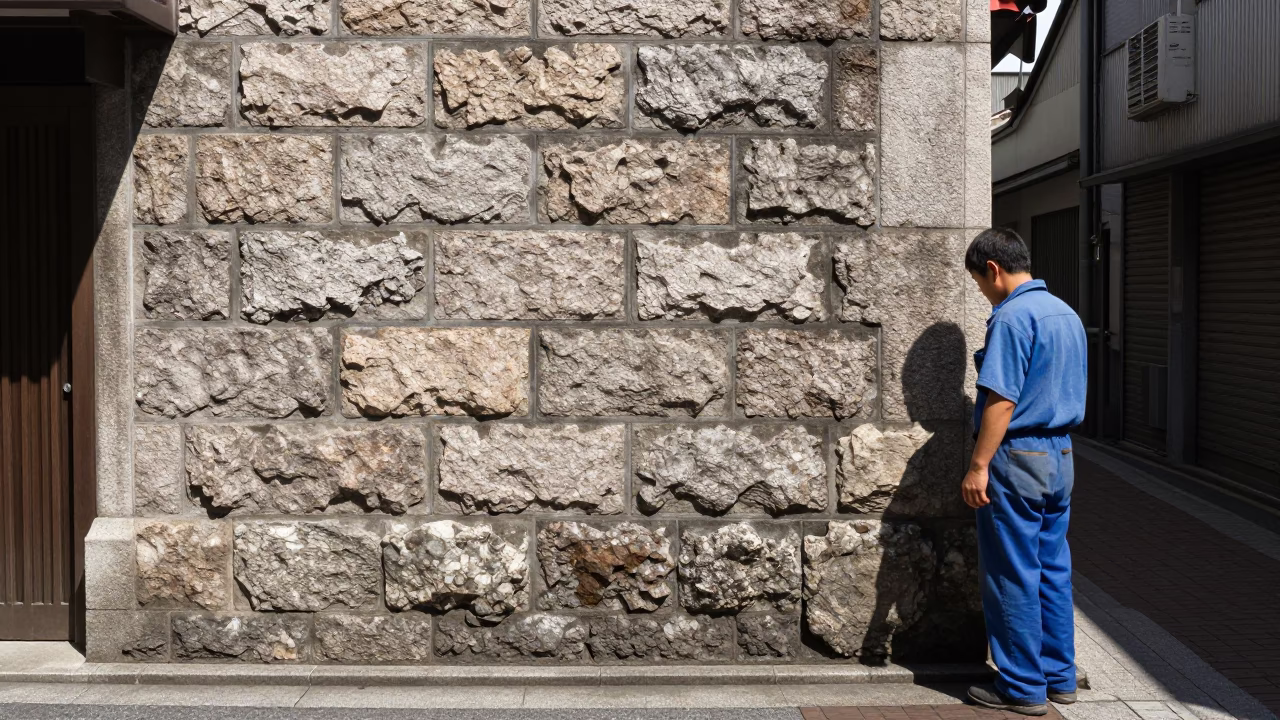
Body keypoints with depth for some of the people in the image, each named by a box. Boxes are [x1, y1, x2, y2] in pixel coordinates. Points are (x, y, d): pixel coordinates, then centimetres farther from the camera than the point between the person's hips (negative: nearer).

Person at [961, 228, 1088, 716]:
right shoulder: (1067, 314, 13)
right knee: (1053, 570, 15)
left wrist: (978, 466, -18)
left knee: (1012, 577, 1)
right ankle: (1059, 676, 23)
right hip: (1061, 457, 9)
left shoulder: (1012, 317, -16)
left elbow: (1002, 400, -21)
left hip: (1017, 458, -9)